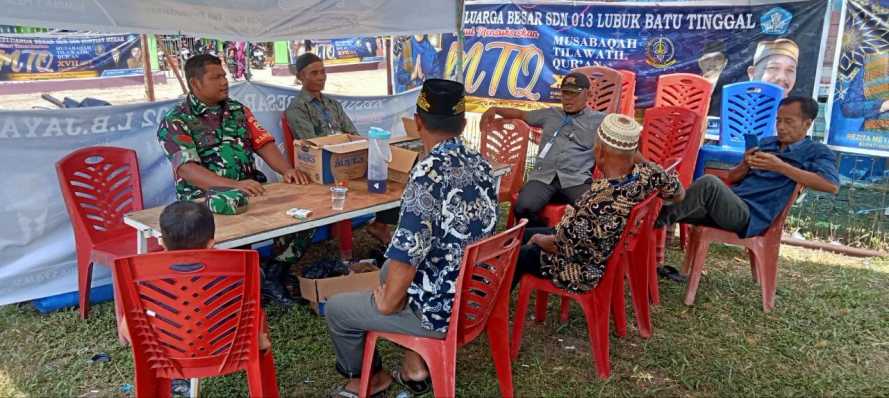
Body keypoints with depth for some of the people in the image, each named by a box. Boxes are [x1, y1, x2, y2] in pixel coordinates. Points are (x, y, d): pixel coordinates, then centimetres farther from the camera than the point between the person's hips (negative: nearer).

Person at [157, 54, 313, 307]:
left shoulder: (238, 110, 15)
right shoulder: (175, 122, -3)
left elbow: (264, 143, 10)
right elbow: (188, 169, -16)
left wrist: (286, 170, -11)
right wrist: (234, 185, -31)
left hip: (251, 192, 5)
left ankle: (274, 274, 3)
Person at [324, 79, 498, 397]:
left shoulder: (428, 174, -28)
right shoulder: (480, 164, -1)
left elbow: (407, 256, -29)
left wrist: (387, 304, -10)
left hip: (441, 309, -8)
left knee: (336, 308, 11)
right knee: (389, 270, 32)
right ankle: (415, 363, 32)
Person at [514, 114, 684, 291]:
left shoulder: (594, 203, -41)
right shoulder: (648, 172, -21)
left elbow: (557, 245, -24)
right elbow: (679, 194, 1)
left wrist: (538, 239, -2)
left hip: (586, 273, -8)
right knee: (524, 234, 24)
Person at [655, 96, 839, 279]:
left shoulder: (816, 151, 7)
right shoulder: (766, 142, 24)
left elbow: (832, 185, -14)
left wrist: (780, 166, -15)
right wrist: (745, 165, 0)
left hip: (751, 215, -6)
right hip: (728, 204, 7)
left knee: (709, 183, -34)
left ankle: (655, 223, -23)